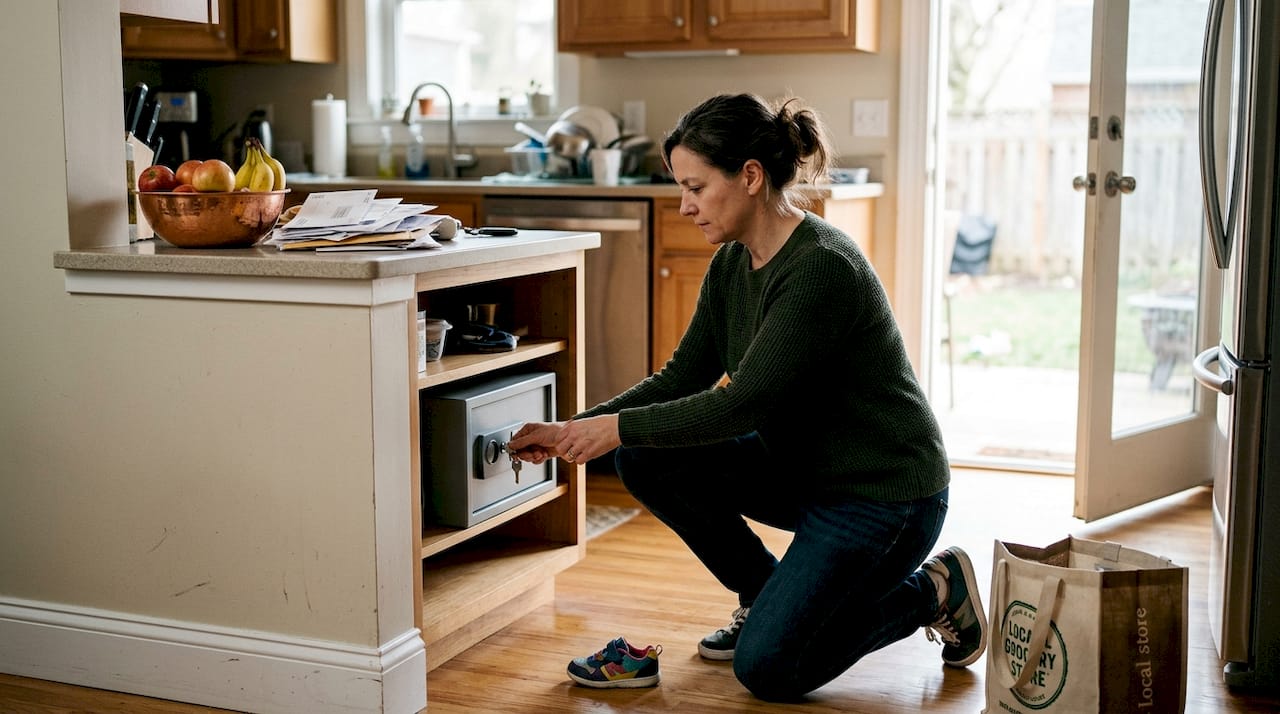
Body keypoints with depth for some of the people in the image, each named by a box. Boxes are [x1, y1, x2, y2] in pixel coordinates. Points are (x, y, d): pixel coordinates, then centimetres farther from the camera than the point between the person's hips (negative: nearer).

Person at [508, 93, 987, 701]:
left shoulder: (821, 268, -27)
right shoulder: (733, 263, -1)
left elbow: (740, 405, -28)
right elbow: (683, 377, 2)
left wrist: (618, 427, -20)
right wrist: (573, 430, -7)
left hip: (883, 493, -8)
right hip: (801, 470, 8)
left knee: (766, 668, -13)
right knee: (645, 459, -7)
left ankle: (931, 592, 7)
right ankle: (764, 595, 10)